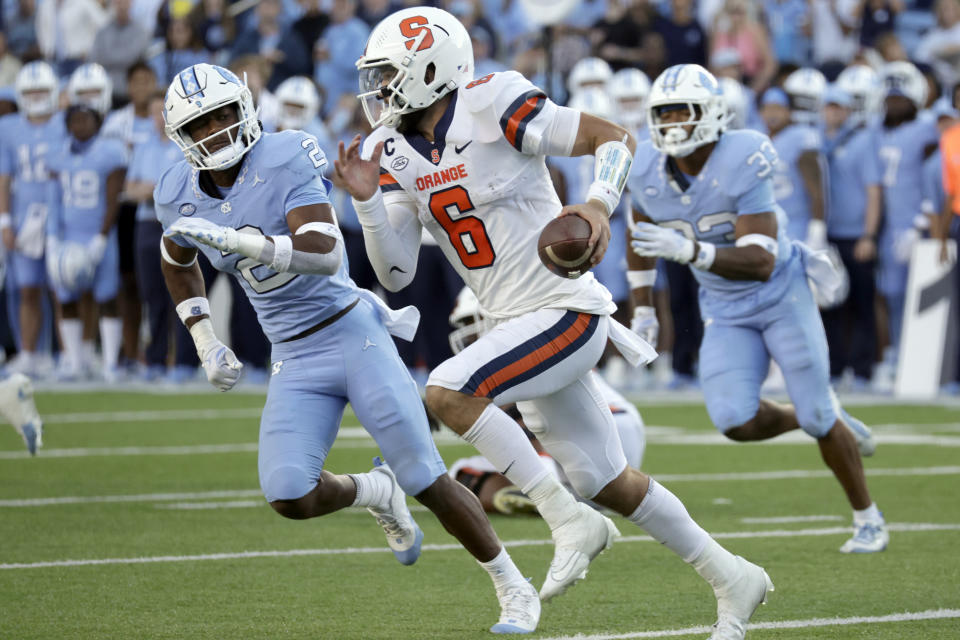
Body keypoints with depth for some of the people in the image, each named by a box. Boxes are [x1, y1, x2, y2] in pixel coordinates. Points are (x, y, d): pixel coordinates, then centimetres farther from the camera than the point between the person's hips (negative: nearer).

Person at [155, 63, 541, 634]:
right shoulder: (180, 194, 1)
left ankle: (514, 589, 13)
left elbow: (324, 255, -27)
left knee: (428, 482, -6)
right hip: (296, 362, 4)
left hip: (353, 334, -4)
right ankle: (375, 493, 17)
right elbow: (179, 263, 23)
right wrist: (206, 344, 15)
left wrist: (231, 239, -36)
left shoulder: (284, 160, -15)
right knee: (289, 497, -17)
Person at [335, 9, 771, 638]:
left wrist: (599, 204, -31)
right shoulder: (395, 153, 5)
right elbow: (396, 273, 4)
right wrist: (367, 202, -10)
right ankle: (733, 579, 29)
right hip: (520, 322, 8)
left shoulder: (494, 107, -16)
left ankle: (569, 519, -13)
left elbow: (617, 139, -13)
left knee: (447, 392, -25)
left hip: (566, 312, -8)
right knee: (607, 483, 13)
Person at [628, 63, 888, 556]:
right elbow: (642, 236, 12)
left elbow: (761, 263, -33)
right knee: (736, 422, -14)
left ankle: (867, 518, 22)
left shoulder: (742, 164, -27)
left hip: (781, 295, -4)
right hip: (726, 312, 4)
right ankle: (825, 421, 18)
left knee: (816, 415, -1)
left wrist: (688, 250, -46)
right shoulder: (648, 172, -11)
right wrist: (642, 308, 16)